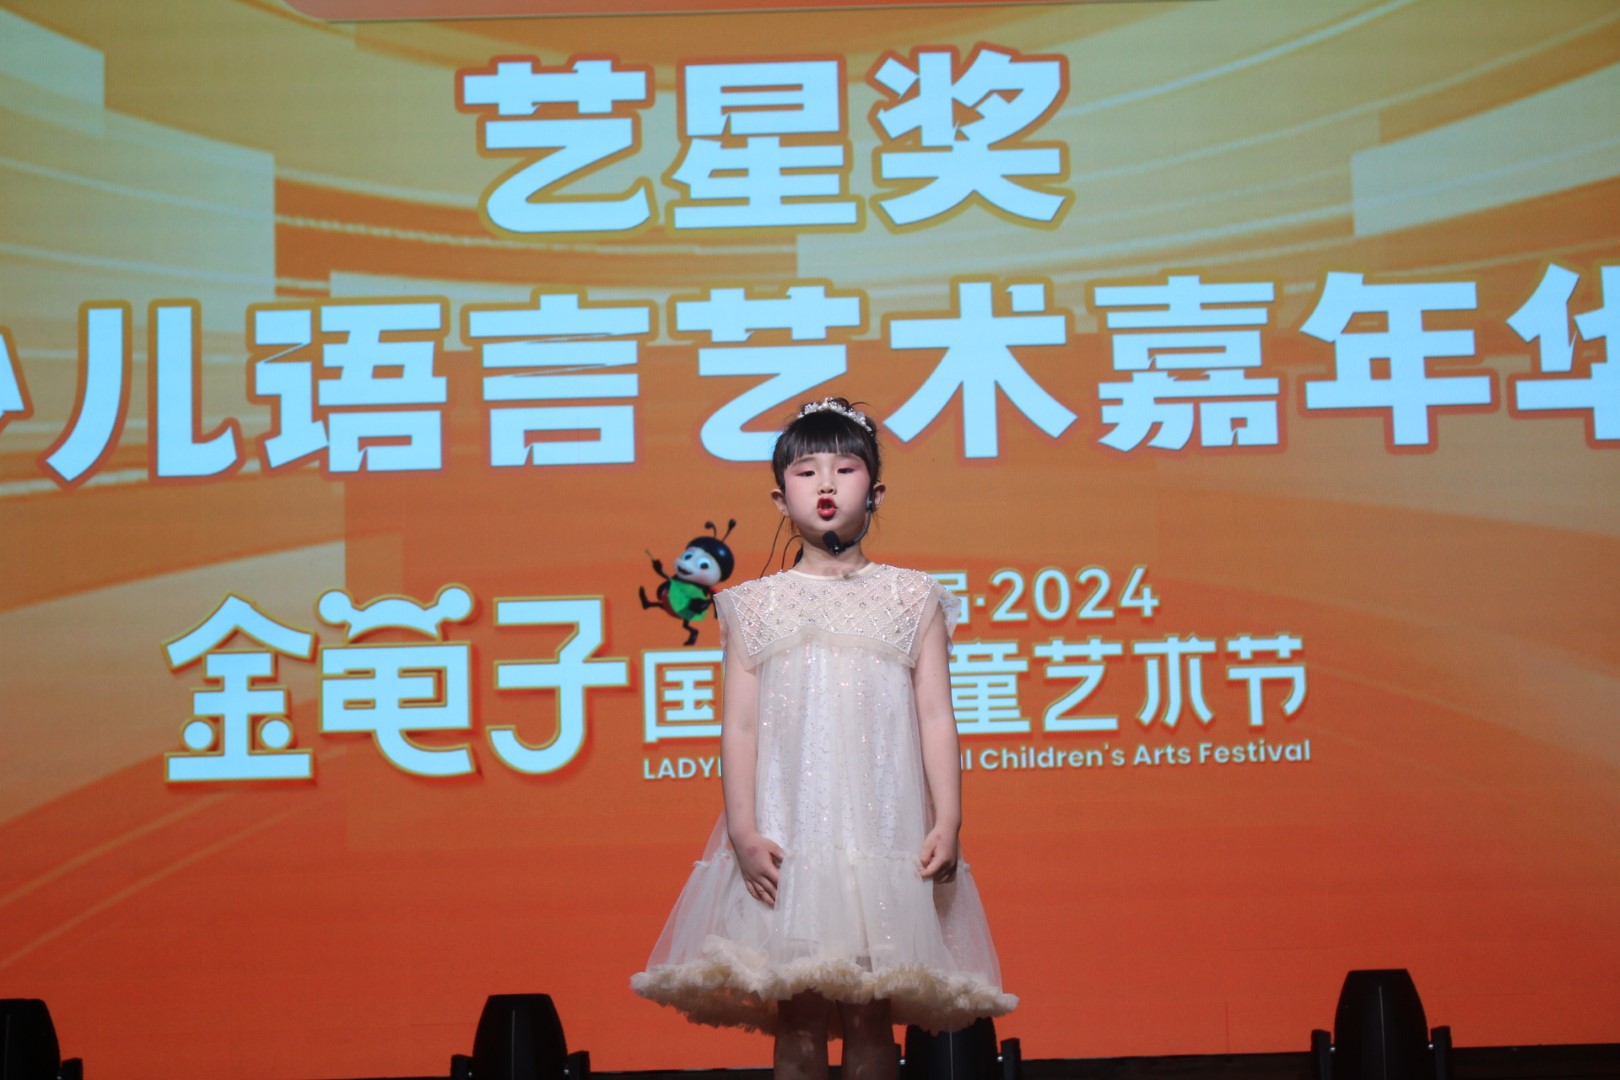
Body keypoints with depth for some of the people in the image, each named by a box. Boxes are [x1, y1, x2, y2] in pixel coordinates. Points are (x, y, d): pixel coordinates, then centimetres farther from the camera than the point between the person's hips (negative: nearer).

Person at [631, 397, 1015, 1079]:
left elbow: (936, 716, 5)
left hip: (884, 836, 0)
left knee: (870, 1022, 0)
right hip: (786, 839, 0)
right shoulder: (756, 606, 10)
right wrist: (743, 832, -6)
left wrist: (947, 823, -5)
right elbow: (739, 726, 5)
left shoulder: (912, 598, 10)